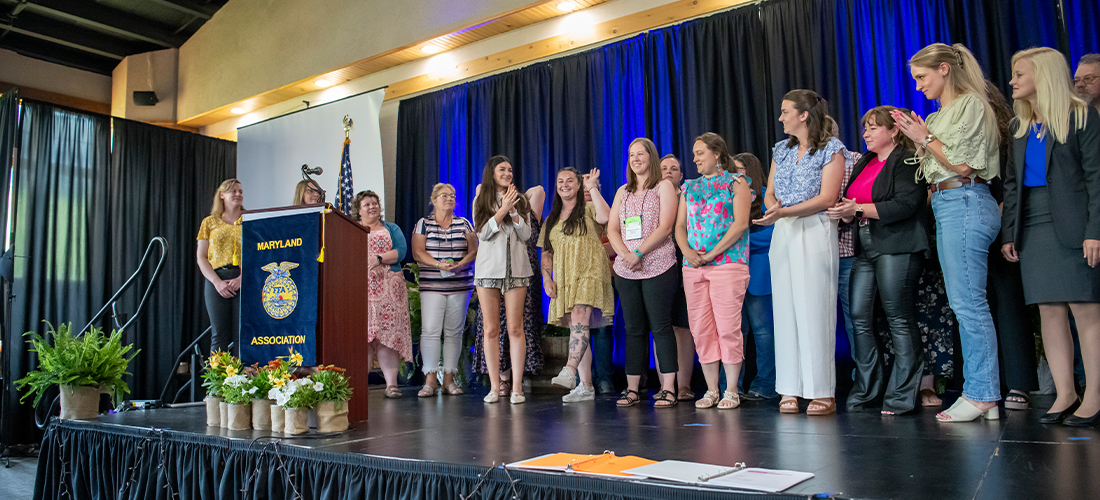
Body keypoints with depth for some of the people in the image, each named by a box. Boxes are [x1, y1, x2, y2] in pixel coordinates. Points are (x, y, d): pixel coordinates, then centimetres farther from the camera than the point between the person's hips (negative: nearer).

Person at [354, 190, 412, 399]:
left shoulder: (391, 229, 18)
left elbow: (400, 251, 2)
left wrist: (379, 259, -13)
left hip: (388, 288, 0)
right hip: (359, 286, 0)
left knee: (387, 333, -7)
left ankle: (391, 383, -9)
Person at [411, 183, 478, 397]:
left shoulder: (464, 224, 13)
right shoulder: (423, 223, 9)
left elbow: (474, 250, 7)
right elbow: (417, 252, 0)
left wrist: (460, 264, -12)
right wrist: (438, 264, -15)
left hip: (460, 285, 2)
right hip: (431, 285, -1)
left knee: (454, 332, 1)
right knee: (430, 330, -10)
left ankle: (449, 379, 8)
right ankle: (430, 379, -4)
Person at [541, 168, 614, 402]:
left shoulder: (588, 209, 7)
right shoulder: (551, 219, 21)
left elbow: (605, 217, -17)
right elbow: (546, 253, 19)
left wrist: (593, 188, -8)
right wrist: (547, 279, 5)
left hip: (589, 273, -5)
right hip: (564, 279, 5)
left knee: (579, 318, -27)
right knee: (576, 329, 3)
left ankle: (569, 370, -37)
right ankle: (585, 386, 5)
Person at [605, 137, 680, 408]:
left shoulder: (664, 187, 5)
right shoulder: (623, 191, 19)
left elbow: (665, 227, -7)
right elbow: (612, 228, 11)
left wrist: (639, 253, -15)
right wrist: (625, 255, -7)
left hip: (657, 267, -4)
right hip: (625, 270, 5)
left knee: (661, 327, -4)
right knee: (633, 329, 6)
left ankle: (668, 388, 0)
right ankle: (632, 389, 10)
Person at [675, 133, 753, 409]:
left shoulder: (736, 182, 5)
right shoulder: (689, 187, 19)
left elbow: (740, 223, -7)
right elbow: (680, 225, 15)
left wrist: (712, 253, -13)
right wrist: (687, 251, -4)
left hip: (728, 263, -5)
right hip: (693, 267, 5)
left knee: (728, 327, -7)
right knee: (701, 329, 4)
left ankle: (731, 391, 4)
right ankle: (711, 390, 13)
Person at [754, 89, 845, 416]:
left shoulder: (831, 148, -1)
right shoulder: (781, 149, 17)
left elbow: (827, 198, -11)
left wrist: (784, 212, -19)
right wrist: (773, 206, -8)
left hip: (815, 232, -6)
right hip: (782, 234, 6)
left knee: (815, 309, -8)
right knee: (785, 309, 3)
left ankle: (822, 392, -1)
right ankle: (790, 390, 8)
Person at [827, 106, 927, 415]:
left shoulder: (907, 161, -3)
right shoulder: (864, 163, 21)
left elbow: (905, 204, -15)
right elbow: (849, 200, 21)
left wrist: (858, 209, -16)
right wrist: (845, 211, -3)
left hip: (897, 248, -7)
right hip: (865, 248, 8)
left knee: (899, 320, -3)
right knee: (859, 318, 2)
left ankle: (902, 395, 4)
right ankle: (867, 390, 12)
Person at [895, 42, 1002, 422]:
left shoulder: (970, 104, -4)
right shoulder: (943, 113, 22)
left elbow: (962, 164, -13)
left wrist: (926, 138, -4)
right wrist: (919, 139, 12)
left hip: (965, 203, -10)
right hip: (946, 207, 10)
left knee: (968, 302, -10)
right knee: (966, 304, 7)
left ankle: (981, 395, -5)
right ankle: (981, 394, 11)